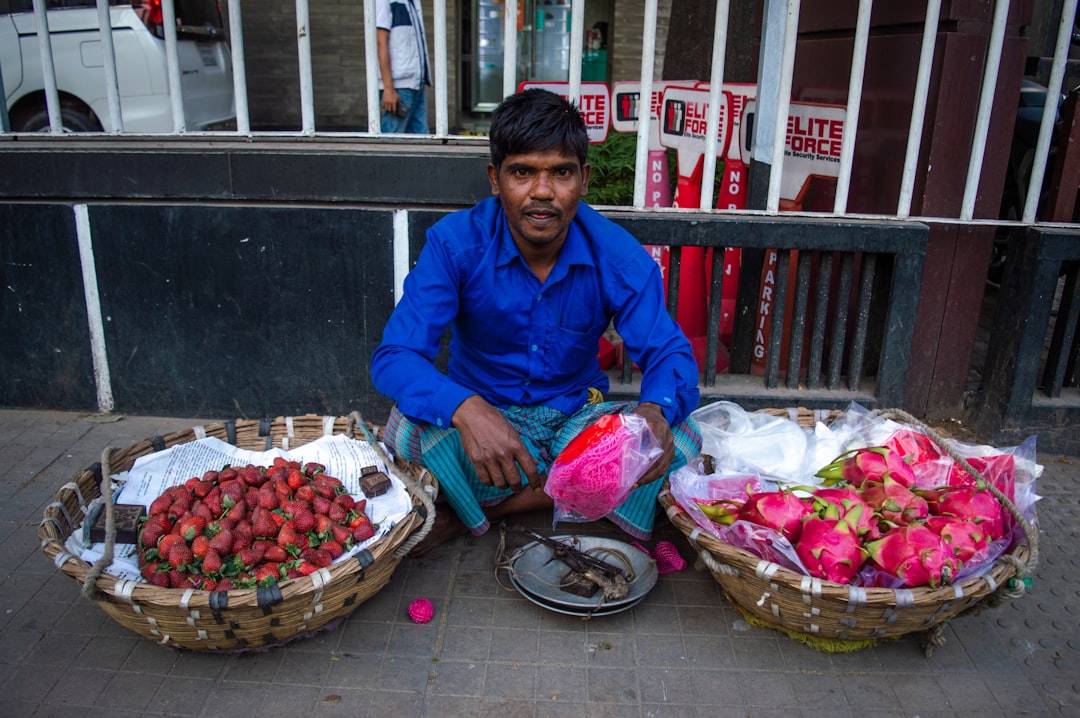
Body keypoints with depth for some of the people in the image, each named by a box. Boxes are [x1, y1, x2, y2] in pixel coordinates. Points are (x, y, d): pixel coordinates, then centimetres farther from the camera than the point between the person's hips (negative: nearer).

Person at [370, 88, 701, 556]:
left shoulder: (617, 254, -13)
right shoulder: (455, 242, -18)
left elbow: (668, 353, -13)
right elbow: (394, 357, -23)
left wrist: (656, 411, -40)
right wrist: (466, 410, -46)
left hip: (577, 418, 3)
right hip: (486, 417, -2)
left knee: (680, 439, -25)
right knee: (408, 428, -32)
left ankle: (487, 509, -17)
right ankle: (570, 495, -14)